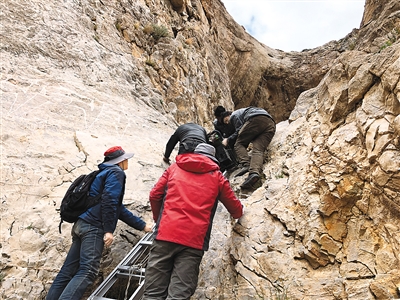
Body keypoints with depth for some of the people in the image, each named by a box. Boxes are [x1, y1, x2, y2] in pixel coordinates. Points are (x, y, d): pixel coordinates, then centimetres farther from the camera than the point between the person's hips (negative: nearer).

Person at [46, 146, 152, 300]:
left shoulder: (105, 173, 29)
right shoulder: (116, 172, 0)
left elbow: (119, 209, 30)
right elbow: (109, 201, -17)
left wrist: (142, 225, 31)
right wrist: (108, 230, -19)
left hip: (82, 224, 10)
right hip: (94, 227, -10)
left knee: (68, 271, 9)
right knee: (87, 271, -16)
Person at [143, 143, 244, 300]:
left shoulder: (174, 167, 17)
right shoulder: (217, 176, 14)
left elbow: (155, 195, 15)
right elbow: (236, 209, 21)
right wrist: (238, 213, 44)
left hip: (165, 233, 2)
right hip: (194, 240, -1)